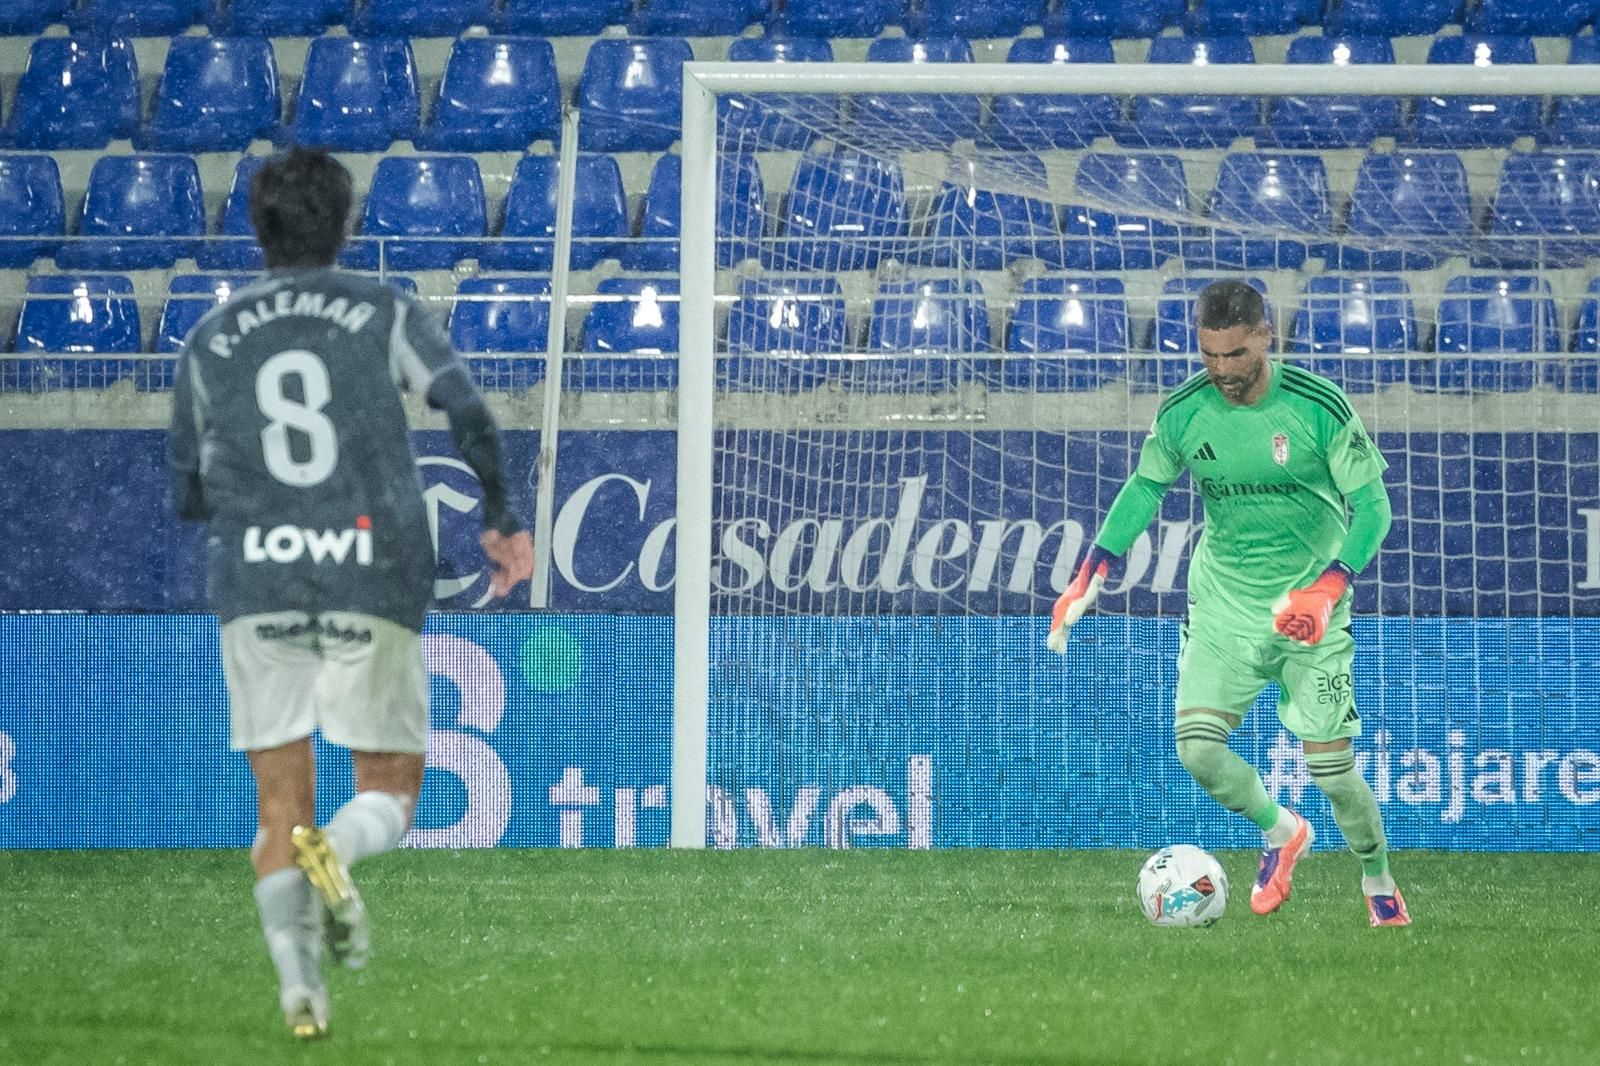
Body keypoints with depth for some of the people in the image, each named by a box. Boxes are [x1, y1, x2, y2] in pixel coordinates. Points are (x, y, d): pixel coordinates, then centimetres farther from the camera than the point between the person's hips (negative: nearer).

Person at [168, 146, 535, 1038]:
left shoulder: (210, 342, 12)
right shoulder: (385, 314, 6)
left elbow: (188, 495, 16)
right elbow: (467, 410, -8)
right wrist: (503, 518, 3)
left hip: (256, 586, 2)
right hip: (372, 582, -2)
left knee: (280, 801, 5)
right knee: (391, 790, 8)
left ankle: (299, 986, -11)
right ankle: (336, 849, -26)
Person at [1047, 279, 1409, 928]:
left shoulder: (1319, 407, -15)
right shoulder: (1183, 413, -6)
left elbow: (1371, 504, -10)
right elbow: (1145, 486, 11)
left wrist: (1328, 587, -25)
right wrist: (1089, 577, 4)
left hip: (1308, 604, -3)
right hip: (1223, 601, 3)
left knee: (1330, 765, -6)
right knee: (1197, 748, -14)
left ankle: (1379, 885, 20)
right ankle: (1281, 834, 15)